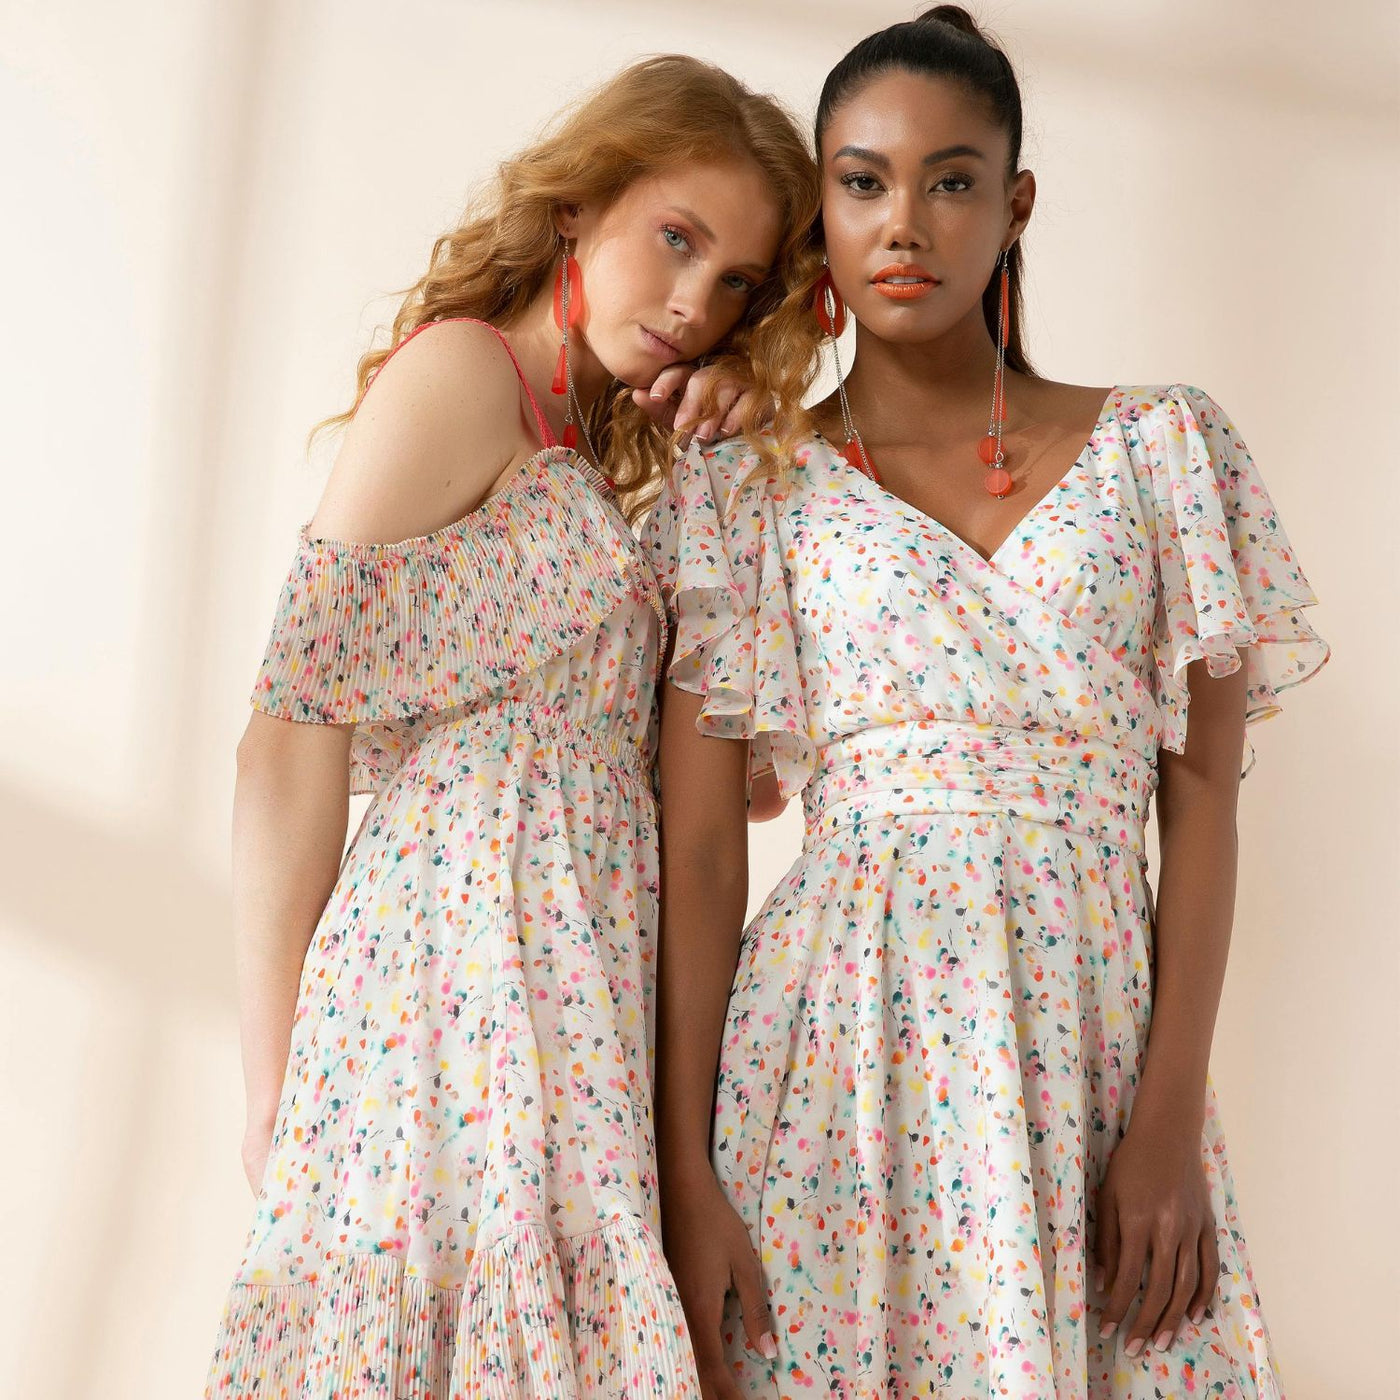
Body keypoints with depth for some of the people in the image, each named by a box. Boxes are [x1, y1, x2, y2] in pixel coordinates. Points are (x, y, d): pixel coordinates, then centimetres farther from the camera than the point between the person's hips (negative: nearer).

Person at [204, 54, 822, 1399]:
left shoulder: (587, 459, 21)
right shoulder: (458, 370, -4)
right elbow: (292, 739, -11)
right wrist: (273, 1083, -11)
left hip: (572, 1008, 8)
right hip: (466, 972, -8)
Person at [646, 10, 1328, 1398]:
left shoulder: (1162, 449, 7)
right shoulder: (747, 490, 3)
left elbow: (1202, 800, 2)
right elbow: (697, 849, -1)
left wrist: (1171, 1119, -7)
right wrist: (684, 1175, -8)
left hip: (1096, 1058, 1)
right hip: (842, 1058, -1)